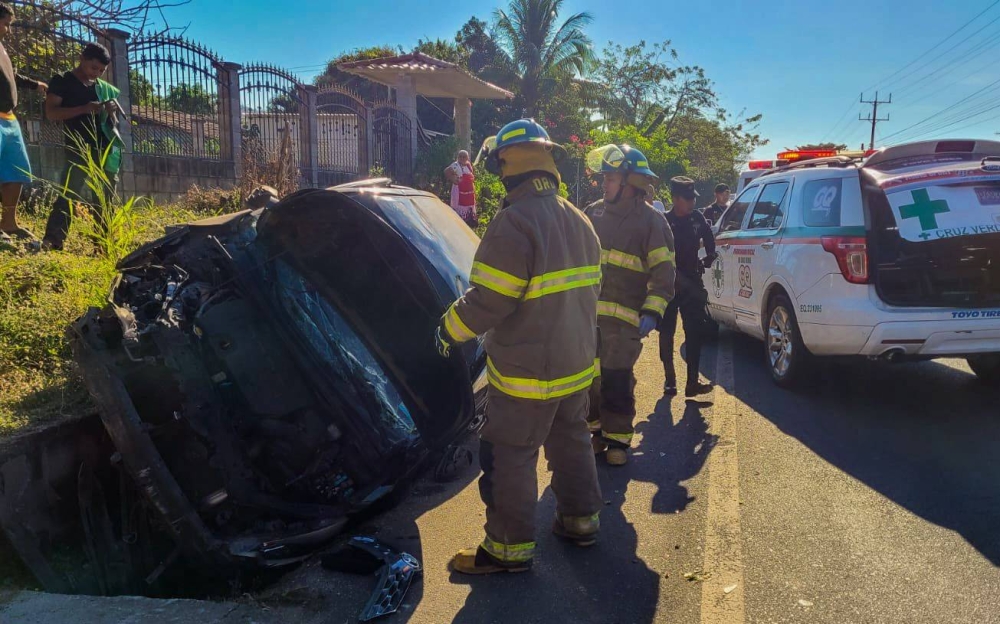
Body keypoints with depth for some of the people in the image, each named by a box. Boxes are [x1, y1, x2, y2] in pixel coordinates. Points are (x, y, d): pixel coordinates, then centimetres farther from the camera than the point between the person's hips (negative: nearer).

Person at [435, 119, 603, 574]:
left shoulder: (513, 223, -23)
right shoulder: (578, 221, 6)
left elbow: (488, 299, -24)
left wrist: (450, 329, -7)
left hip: (527, 372, -9)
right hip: (577, 364, 9)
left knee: (509, 456, 4)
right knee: (571, 441, 23)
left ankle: (510, 547, 15)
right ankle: (581, 519, 38)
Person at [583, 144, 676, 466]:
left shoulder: (650, 220, -3)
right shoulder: (593, 212, 12)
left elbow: (663, 271, -5)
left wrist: (652, 312, -15)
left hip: (623, 317, -5)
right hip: (585, 312, 5)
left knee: (616, 380, -4)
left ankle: (618, 437, 10)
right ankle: (596, 428, 27)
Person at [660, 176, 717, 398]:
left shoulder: (697, 218, 3)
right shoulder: (663, 221, -10)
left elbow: (709, 239, 23)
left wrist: (709, 258, 16)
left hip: (692, 283, 4)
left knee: (695, 333, 0)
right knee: (666, 333, 4)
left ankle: (693, 381, 4)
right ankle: (670, 380, 14)